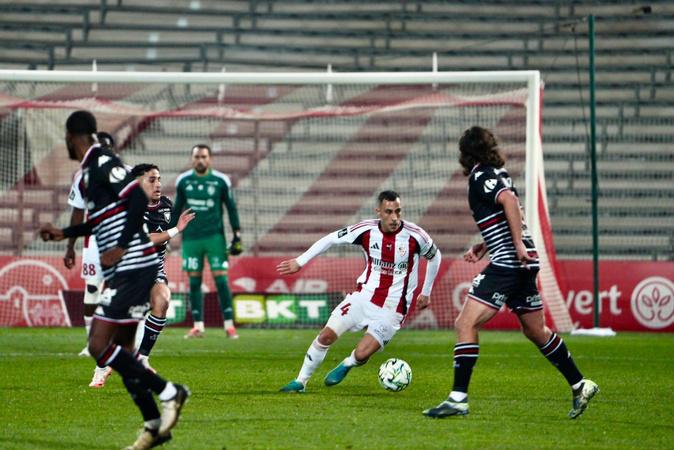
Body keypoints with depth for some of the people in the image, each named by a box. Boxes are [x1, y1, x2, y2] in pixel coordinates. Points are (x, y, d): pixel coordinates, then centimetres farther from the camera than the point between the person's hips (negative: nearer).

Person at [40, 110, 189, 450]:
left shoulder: (103, 162, -11)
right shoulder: (88, 171, 18)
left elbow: (138, 200, -20)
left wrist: (120, 249, -19)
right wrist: (64, 233, 34)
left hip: (132, 266, -10)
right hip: (123, 270, 10)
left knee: (99, 345, -13)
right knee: (120, 350, 11)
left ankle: (167, 392, -9)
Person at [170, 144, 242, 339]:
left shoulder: (221, 181, -2)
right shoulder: (183, 181, 4)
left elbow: (231, 208, 5)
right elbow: (177, 209, 15)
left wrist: (237, 235, 1)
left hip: (215, 237, -2)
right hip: (191, 238, 2)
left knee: (221, 279, -6)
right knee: (194, 281, 2)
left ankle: (229, 325, -2)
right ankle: (198, 326, 8)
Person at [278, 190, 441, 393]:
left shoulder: (415, 236, -14)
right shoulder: (366, 230, -10)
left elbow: (435, 257, 6)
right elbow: (331, 239, 3)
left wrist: (426, 293, 14)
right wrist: (300, 261, 2)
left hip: (392, 309, -2)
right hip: (363, 297, 2)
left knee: (361, 355, -13)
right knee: (326, 336, -8)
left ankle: (346, 365, 25)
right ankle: (300, 381, 11)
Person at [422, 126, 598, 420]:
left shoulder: (481, 176, -8)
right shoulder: (496, 173, 19)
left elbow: (509, 200, -25)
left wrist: (519, 245, -26)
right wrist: (482, 247, 22)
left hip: (508, 263, -9)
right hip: (523, 263, 9)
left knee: (465, 324, -11)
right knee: (536, 331, 20)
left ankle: (458, 398, -16)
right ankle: (580, 386, 26)